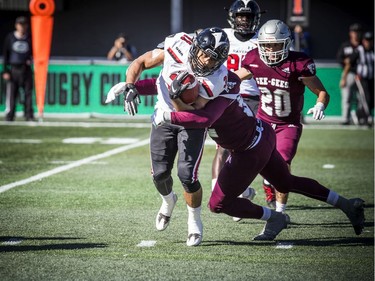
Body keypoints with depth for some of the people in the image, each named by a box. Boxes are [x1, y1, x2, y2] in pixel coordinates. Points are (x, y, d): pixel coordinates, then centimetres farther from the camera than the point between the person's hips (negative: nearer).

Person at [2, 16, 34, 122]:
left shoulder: (30, 38, 6)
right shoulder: (10, 37, 4)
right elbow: (5, 55, 6)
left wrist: (31, 59, -9)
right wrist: (5, 71, -1)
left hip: (26, 69, 1)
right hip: (13, 69, -1)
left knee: (28, 93, -2)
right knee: (11, 94, -3)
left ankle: (29, 116, 2)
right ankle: (9, 116, 2)